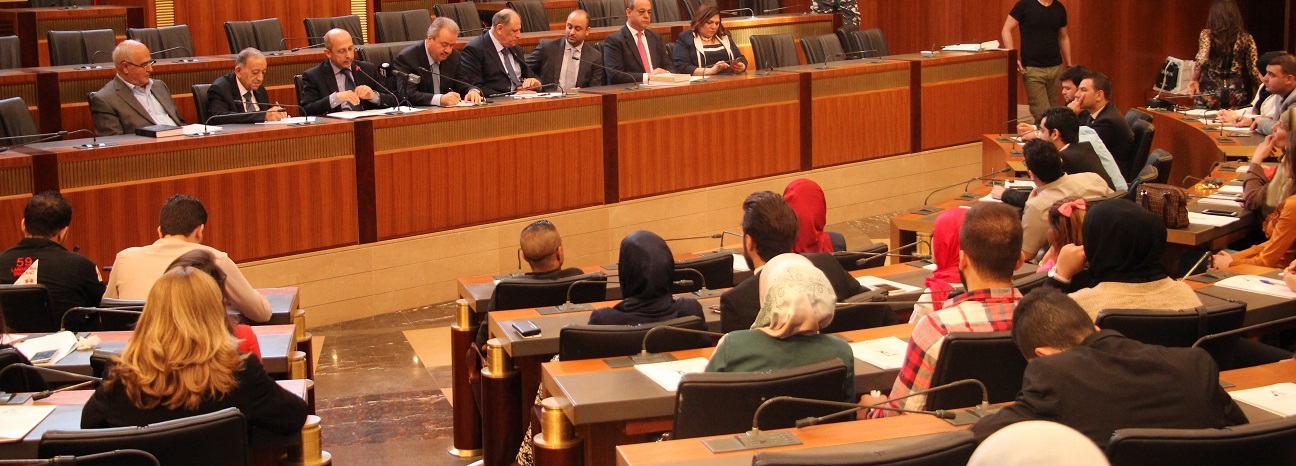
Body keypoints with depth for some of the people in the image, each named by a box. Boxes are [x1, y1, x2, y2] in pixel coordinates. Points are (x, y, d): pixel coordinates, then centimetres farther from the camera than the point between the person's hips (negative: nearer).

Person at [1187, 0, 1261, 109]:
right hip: (1237, 96, 2)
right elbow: (1254, 70, 2)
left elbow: (1202, 60, -16)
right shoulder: (1246, 38, 5)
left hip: (1210, 93, -2)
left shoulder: (1207, 34, -1)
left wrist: (1194, 79, -3)